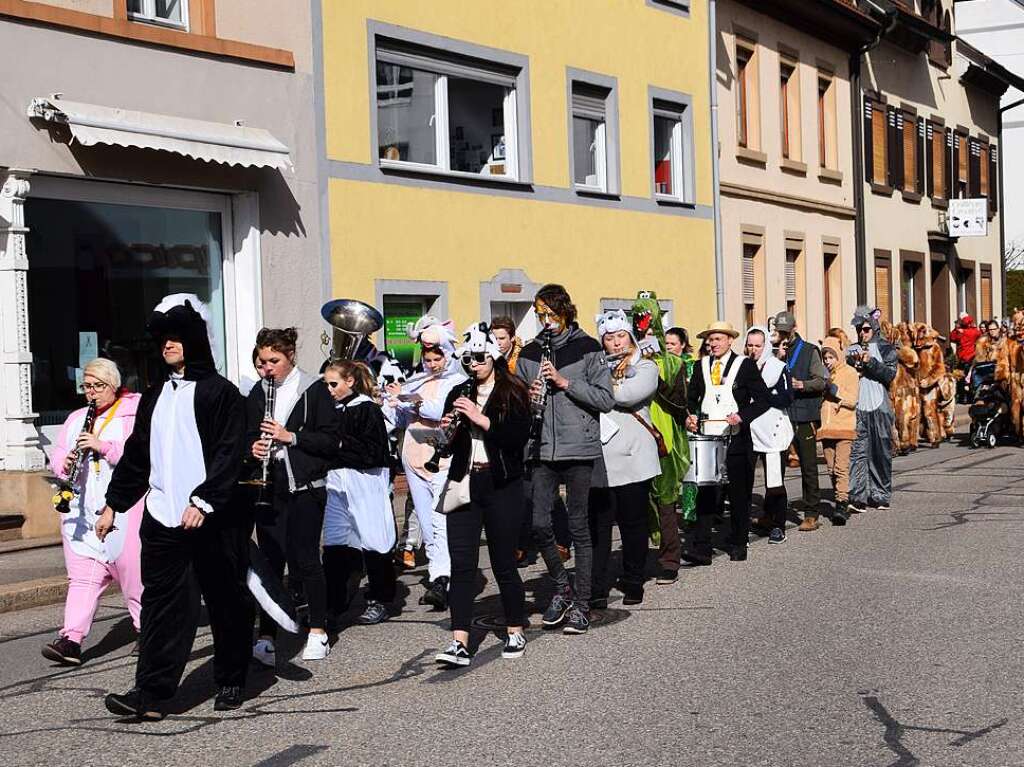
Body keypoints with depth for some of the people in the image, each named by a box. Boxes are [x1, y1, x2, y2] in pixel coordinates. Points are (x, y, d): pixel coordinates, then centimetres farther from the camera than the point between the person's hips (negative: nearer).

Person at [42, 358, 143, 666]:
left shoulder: (134, 414, 1)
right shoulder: (76, 419, 21)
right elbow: (57, 456, 18)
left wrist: (103, 446, -21)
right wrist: (65, 463, -6)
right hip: (81, 510, 5)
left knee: (132, 570, 1)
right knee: (82, 576, -1)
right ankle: (71, 640, -8)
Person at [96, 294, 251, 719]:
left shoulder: (221, 393, -4)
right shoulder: (154, 397, 15)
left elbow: (229, 455, -12)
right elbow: (135, 456, 20)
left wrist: (203, 500, -21)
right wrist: (114, 504, 17)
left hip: (213, 520, -5)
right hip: (163, 517, 5)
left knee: (226, 603, 6)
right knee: (162, 602, -1)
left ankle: (231, 683, 20)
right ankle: (151, 692, -3)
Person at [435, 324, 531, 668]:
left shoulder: (513, 393, 0)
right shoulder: (459, 395, 14)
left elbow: (520, 436, -14)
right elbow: (447, 443, 18)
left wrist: (481, 419, -17)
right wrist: (446, 430, -4)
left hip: (500, 487, -4)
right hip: (464, 485, 4)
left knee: (503, 562, 4)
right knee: (461, 564, -4)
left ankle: (515, 632, 22)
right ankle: (459, 643, -7)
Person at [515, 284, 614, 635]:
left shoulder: (588, 348, 0)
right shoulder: (529, 354, 11)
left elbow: (606, 399, -5)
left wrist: (565, 382, -13)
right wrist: (528, 396, -5)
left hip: (578, 448, -3)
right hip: (541, 449, 3)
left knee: (578, 526, 2)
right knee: (539, 524, -3)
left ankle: (581, 604, 11)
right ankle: (562, 586, 20)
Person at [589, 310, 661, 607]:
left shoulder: (646, 367, 6)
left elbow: (630, 394, -13)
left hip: (633, 457, -1)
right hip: (599, 459, 2)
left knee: (633, 523, 6)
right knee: (598, 524, -2)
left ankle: (633, 583, 19)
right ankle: (597, 589, 0)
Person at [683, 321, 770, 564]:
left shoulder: (745, 365, 0)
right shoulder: (701, 366, 11)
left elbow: (762, 399, -3)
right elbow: (691, 397, 18)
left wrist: (742, 415, -18)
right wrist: (690, 416, -2)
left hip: (736, 440, -2)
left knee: (739, 494, 8)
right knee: (705, 494, -6)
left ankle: (738, 545, 22)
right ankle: (701, 549, -8)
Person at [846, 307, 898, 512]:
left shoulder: (885, 349, 7)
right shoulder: (851, 350, 14)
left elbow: (890, 374, -6)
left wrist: (871, 362, -16)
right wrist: (852, 364, -9)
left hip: (879, 407, -1)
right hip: (857, 407, 1)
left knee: (881, 452, 5)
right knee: (858, 451, -9)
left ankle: (880, 496, 16)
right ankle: (857, 496, -15)